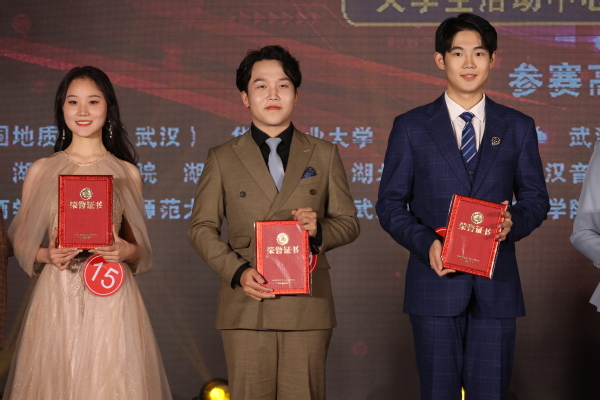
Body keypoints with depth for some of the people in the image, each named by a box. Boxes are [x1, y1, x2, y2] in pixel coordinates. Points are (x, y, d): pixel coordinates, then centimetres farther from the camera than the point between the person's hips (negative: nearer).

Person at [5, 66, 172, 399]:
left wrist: (126, 251, -10)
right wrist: (47, 255, -11)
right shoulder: (41, 171, 6)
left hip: (112, 299, 0)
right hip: (57, 297, 0)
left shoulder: (127, 173, 8)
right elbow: (21, 242, 8)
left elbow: (140, 249, 12)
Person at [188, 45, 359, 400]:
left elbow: (349, 222, 12)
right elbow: (202, 228, 7)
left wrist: (319, 230, -11)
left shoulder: (325, 155, 12)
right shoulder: (223, 159, 9)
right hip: (246, 306, 0)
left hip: (308, 304, 1)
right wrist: (238, 271, -9)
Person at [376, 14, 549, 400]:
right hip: (436, 282, -1)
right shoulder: (411, 127, 3)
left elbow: (536, 198, 11)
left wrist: (513, 222, -12)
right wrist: (426, 242, -14)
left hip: (496, 285, 1)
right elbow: (390, 204, 3)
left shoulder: (518, 127, 9)